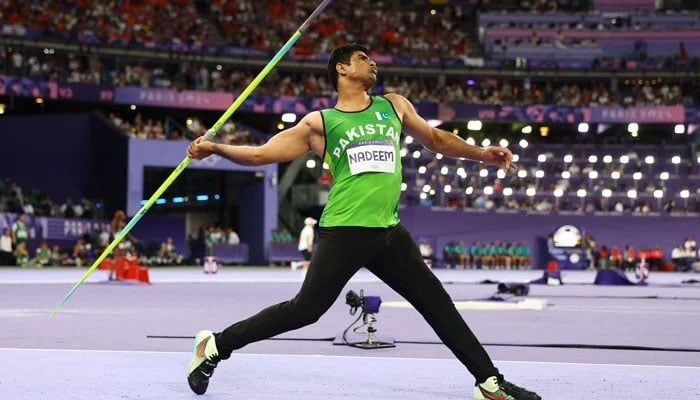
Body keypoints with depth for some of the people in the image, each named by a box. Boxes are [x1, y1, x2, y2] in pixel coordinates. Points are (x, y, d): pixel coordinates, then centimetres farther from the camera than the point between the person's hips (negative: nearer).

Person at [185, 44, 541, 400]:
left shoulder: (394, 106, 16)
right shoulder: (319, 123, 3)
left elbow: (437, 139, 29)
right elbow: (260, 154, 4)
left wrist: (482, 154, 21)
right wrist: (214, 148, -6)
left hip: (389, 233, 5)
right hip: (344, 232, -5)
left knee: (437, 303, 7)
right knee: (305, 310, -7)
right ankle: (213, 346, 8)